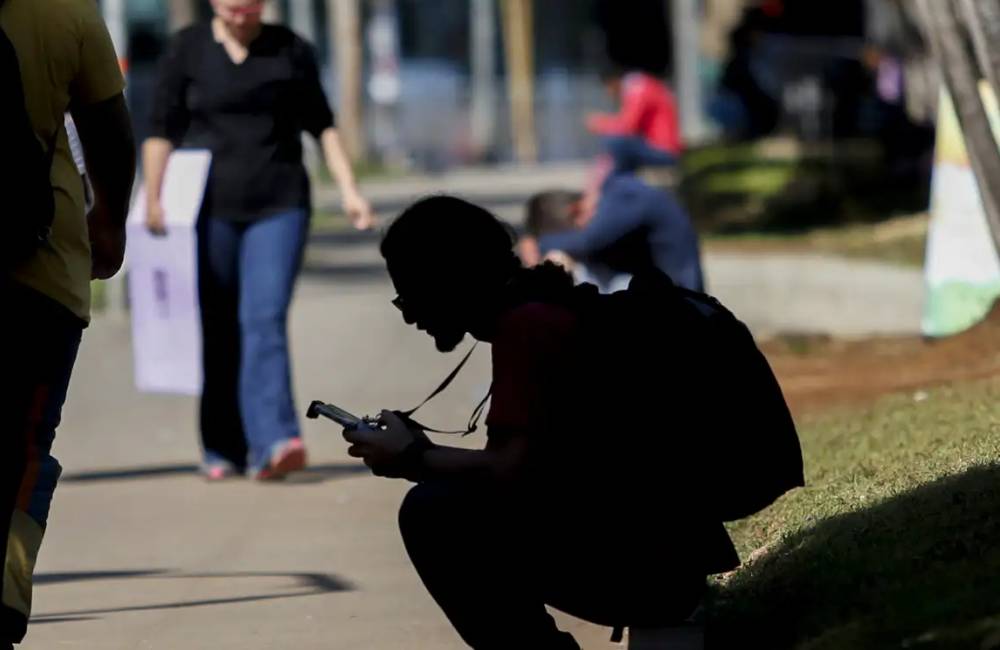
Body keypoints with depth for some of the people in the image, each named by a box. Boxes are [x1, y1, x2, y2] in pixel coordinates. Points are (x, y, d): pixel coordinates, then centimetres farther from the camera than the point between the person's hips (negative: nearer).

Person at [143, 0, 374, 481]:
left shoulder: (291, 50, 6)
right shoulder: (187, 50, 2)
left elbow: (321, 124, 12)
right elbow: (161, 130, 0)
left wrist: (348, 189, 4)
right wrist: (153, 198, -10)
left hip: (279, 206, 0)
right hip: (210, 208, 0)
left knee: (265, 320, -14)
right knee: (218, 333, 3)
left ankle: (271, 445, -24)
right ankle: (222, 451, 15)